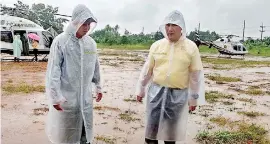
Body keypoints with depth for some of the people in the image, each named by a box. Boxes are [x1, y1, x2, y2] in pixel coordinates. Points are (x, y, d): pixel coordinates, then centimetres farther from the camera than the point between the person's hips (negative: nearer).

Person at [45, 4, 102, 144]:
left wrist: (98, 87, 18)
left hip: (85, 96, 5)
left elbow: (95, 67, 13)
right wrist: (55, 96, -17)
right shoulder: (60, 41, -12)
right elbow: (53, 70, -14)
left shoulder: (91, 43, 3)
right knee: (65, 131, 10)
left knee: (85, 127, 16)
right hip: (66, 95, -4)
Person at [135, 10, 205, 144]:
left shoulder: (191, 47, -5)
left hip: (178, 94, -1)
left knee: (172, 128, 13)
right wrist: (140, 89, 10)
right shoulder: (156, 45, -1)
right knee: (152, 125, 8)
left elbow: (195, 74, -1)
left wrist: (194, 98, 1)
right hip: (156, 91, 2)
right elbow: (147, 69, 6)